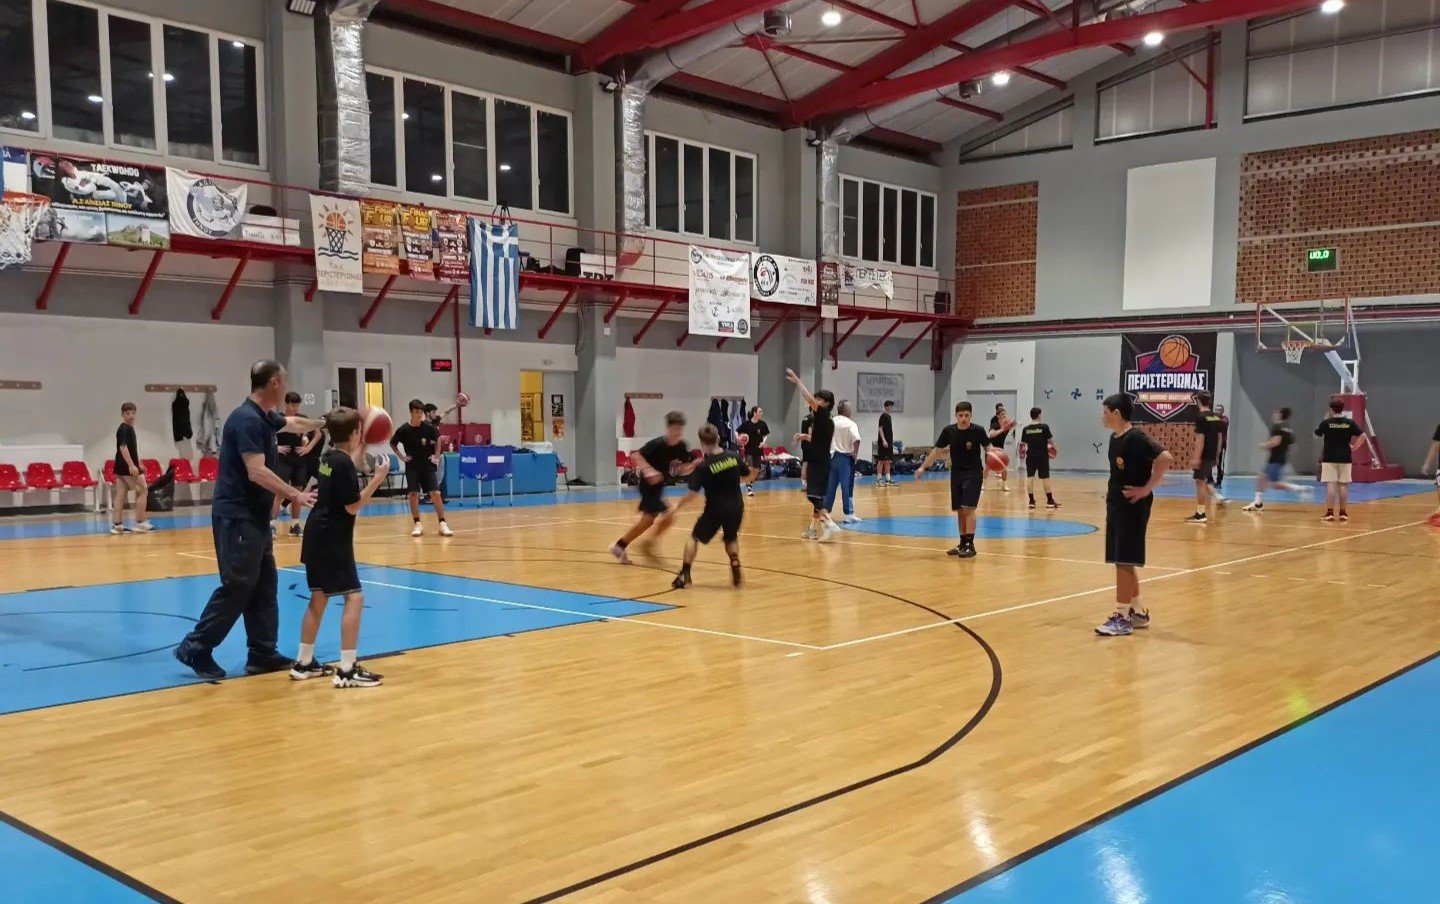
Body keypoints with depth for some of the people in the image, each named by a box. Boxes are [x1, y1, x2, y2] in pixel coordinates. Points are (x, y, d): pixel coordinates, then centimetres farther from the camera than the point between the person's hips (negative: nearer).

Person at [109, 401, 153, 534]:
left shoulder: (129, 428, 16)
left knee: (121, 494, 6)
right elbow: (123, 447, -25)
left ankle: (117, 524, 5)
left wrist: (137, 464, 31)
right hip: (127, 467, -9)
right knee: (143, 490, -3)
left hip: (122, 467, 9)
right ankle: (140, 523, -2)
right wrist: (131, 465, -33)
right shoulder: (124, 429, -13)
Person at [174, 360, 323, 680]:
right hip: (237, 517, -10)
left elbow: (294, 422, 34)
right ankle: (196, 648, 2)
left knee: (264, 586, 10)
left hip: (254, 517, 10)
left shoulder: (264, 417, 11)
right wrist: (295, 495, -21)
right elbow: (257, 473, -25)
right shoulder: (247, 419, -18)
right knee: (237, 586, -8)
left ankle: (263, 654, 14)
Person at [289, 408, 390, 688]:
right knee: (354, 596, -9)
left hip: (318, 537, 10)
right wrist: (378, 478, -16)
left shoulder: (329, 457, 10)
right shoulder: (343, 462, -16)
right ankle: (347, 670, -11)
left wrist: (360, 451, 30)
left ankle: (303, 663, 24)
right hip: (332, 540, -10)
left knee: (319, 599, 17)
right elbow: (353, 506, -17)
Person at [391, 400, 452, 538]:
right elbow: (392, 443, 9)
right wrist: (401, 456, -1)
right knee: (413, 494, -5)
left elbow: (438, 439, 12)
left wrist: (437, 455, 3)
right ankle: (418, 524, 6)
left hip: (428, 465, 0)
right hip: (412, 467, 0)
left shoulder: (429, 427, -8)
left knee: (436, 494, -7)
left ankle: (443, 524, -2)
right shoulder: (403, 430, -9)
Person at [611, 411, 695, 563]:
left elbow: (683, 470, 1)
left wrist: (694, 465, -20)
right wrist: (648, 470, -33)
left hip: (659, 486, 8)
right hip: (650, 484, -8)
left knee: (648, 520, 17)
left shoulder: (681, 447, -4)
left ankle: (620, 546, 30)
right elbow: (636, 456, -20)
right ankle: (649, 544, 4)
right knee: (667, 516, -16)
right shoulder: (658, 444, -22)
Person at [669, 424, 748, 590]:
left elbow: (693, 494, -15)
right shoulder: (734, 457, -3)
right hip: (736, 508, 3)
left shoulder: (703, 466, -13)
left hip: (715, 509, -3)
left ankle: (684, 575, 8)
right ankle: (735, 567, 6)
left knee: (695, 538, 15)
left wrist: (677, 505, -1)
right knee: (731, 538, 28)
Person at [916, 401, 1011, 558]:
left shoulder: (978, 431, -13)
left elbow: (988, 448, -1)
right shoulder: (949, 431, -6)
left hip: (973, 474, -4)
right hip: (956, 474, 4)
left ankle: (970, 545, -8)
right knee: (959, 511, 9)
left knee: (968, 509, -14)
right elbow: (937, 450, 4)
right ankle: (962, 544, 22)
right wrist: (923, 467, 5)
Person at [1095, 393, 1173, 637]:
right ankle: (1138, 612, 24)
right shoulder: (1114, 438, 10)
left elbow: (1165, 458, -27)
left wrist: (1146, 488, -22)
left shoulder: (1136, 438, -17)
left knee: (1124, 561, -7)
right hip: (1115, 505, 9)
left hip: (1133, 507, -9)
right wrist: (1112, 494, 12)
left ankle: (1122, 617, -2)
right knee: (1123, 561, 13)